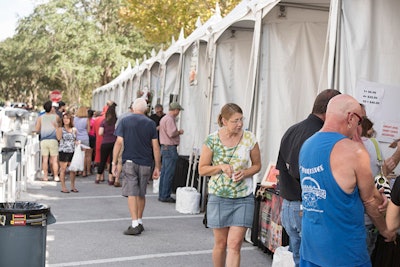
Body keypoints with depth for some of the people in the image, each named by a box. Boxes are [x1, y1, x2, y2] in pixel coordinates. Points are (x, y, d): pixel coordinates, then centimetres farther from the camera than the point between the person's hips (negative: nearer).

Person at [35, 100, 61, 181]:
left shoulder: (40, 117, 6)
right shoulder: (56, 116, 3)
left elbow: (37, 130, 4)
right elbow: (60, 124, 20)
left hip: (43, 140, 2)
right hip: (53, 139, -1)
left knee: (45, 159, 6)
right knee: (54, 159, 2)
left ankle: (45, 176, 7)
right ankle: (56, 176, 2)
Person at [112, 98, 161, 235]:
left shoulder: (124, 121, 0)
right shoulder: (150, 123, 4)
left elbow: (119, 142, -5)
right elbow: (155, 147, 2)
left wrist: (114, 162, 1)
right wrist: (157, 167, 7)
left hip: (129, 162, -2)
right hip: (145, 163, 2)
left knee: (132, 193, -2)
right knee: (141, 194, 15)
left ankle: (135, 225, -9)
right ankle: (140, 222, 25)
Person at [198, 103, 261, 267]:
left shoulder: (249, 138, -3)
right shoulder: (212, 140, -5)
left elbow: (257, 165, 9)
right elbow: (202, 169, 1)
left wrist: (245, 173, -12)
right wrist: (221, 167, -16)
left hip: (243, 199, 0)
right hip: (218, 197, 0)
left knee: (234, 244, -4)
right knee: (220, 243, 12)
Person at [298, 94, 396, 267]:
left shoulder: (306, 145, 5)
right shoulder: (353, 150, -17)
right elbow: (369, 200, -5)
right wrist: (385, 230, 12)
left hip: (309, 242, 7)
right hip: (343, 249, -7)